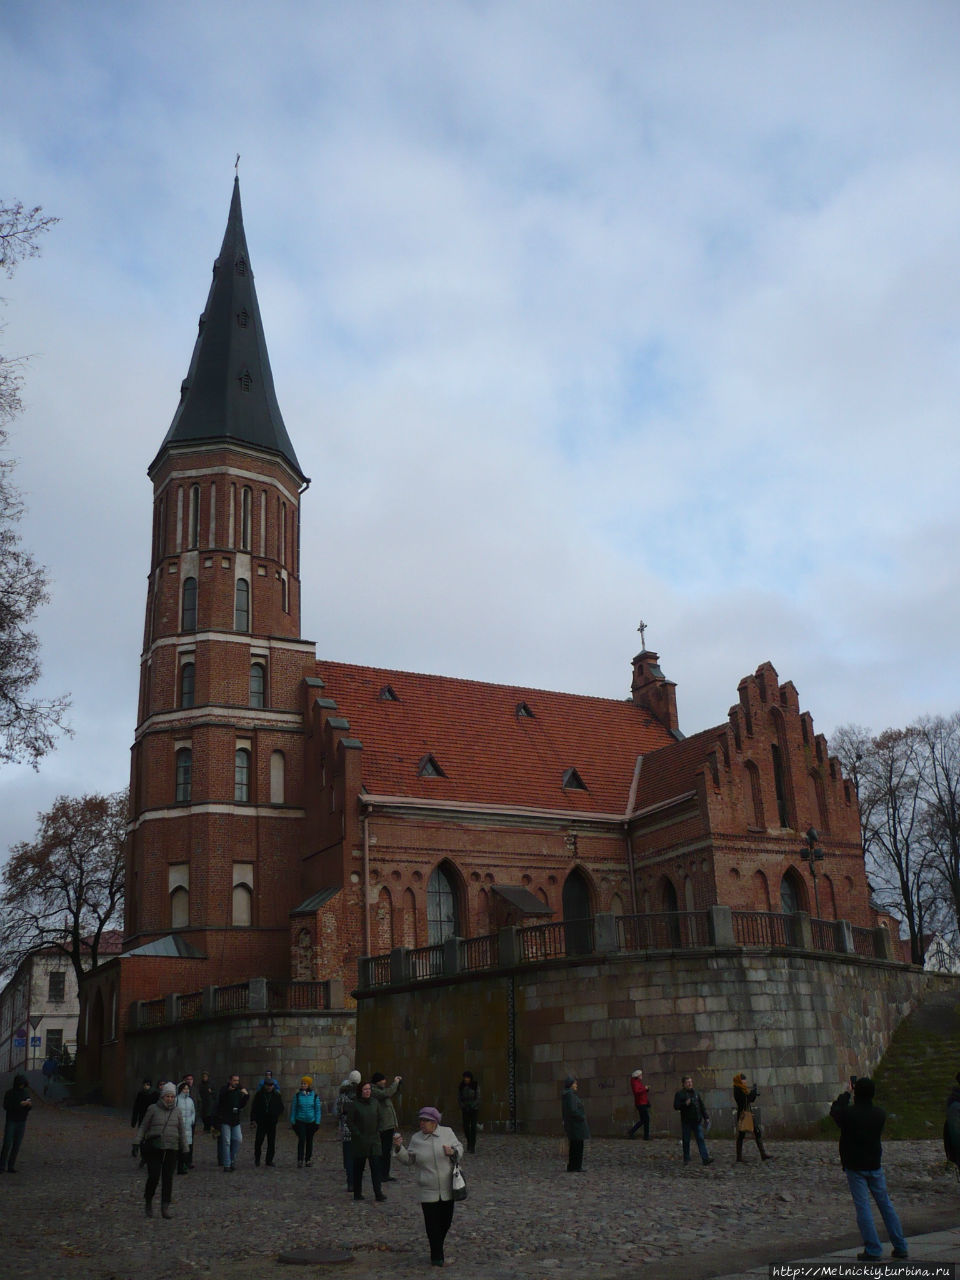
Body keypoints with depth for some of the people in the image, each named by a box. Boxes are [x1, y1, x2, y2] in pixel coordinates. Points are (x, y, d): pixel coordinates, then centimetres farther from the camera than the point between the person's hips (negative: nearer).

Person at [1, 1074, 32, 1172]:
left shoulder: (26, 1092, 6)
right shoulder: (9, 1093, -6)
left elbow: (29, 1108, 10)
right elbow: (6, 1106, -14)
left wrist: (29, 1104, -14)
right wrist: (19, 1104, -24)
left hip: (22, 1122, 3)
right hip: (11, 1121, -3)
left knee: (16, 1145, 2)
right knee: (7, 1144, -9)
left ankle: (11, 1166, 8)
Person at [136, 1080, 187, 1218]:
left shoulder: (177, 1111, 8)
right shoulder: (153, 1109, 0)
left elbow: (182, 1132, 12)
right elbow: (143, 1127, 3)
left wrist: (184, 1150, 10)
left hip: (171, 1149, 2)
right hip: (154, 1148, -2)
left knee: (168, 1178, 0)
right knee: (153, 1177, -7)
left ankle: (165, 1208, 6)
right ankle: (148, 1201, 19)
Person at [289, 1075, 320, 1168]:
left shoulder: (314, 1096, 0)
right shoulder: (297, 1095, -1)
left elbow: (318, 1110, 4)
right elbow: (293, 1109, 4)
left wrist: (317, 1122, 0)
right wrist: (292, 1121, 1)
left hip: (311, 1122, 1)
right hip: (300, 1121, -1)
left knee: (309, 1141, 10)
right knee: (301, 1140, -11)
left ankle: (308, 1159, 22)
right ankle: (300, 1160, -8)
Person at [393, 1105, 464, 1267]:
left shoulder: (447, 1133, 0)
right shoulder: (416, 1138, 1)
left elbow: (459, 1147, 9)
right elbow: (408, 1159, 4)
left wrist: (453, 1152, -12)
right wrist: (398, 1147, -12)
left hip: (447, 1189, 1)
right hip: (428, 1191, -1)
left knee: (446, 1222, 11)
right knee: (432, 1224, -4)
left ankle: (438, 1248, 36)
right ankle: (437, 1256, 12)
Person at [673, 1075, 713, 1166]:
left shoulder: (695, 1092, 12)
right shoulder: (679, 1094, -2)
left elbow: (701, 1105, 16)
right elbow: (676, 1106, -9)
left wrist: (706, 1117, 13)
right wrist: (685, 1104, -24)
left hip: (697, 1120, 3)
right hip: (686, 1121, -3)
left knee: (701, 1139, -5)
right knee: (686, 1141, 4)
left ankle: (705, 1158, -10)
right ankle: (686, 1159, 15)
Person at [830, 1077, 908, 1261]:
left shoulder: (848, 1113, -16)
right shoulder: (880, 1114, -5)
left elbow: (834, 1112, 5)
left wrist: (846, 1093, 15)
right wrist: (867, 1088, 16)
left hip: (855, 1167, -4)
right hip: (875, 1165, 4)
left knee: (862, 1207, 0)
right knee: (886, 1205, 13)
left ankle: (873, 1250, -1)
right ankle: (900, 1247, 18)